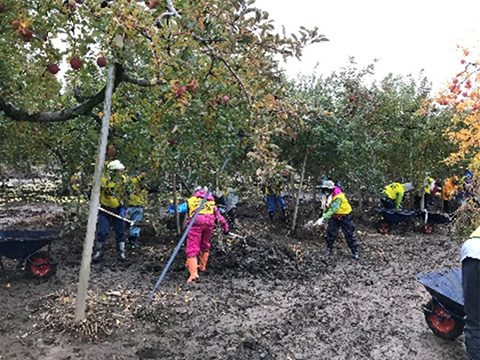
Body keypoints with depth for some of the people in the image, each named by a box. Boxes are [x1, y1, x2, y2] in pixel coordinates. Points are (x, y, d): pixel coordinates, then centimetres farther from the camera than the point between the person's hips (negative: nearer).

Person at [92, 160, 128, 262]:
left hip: (117, 209, 3)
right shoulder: (103, 179, -16)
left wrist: (122, 207, 3)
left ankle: (121, 252, 18)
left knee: (120, 232, 6)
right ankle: (99, 252, 15)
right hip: (105, 209, -3)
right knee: (102, 232, -3)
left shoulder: (123, 179, -4)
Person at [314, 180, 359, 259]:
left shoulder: (338, 197, -31)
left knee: (350, 235, 0)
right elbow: (328, 208, 6)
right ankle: (329, 249, 13)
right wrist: (323, 217, -7)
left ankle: (355, 252, 11)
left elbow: (332, 210, -41)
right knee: (330, 233, 0)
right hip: (334, 217, 7)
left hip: (345, 217, -7)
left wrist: (323, 219, -46)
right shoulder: (329, 196, -4)